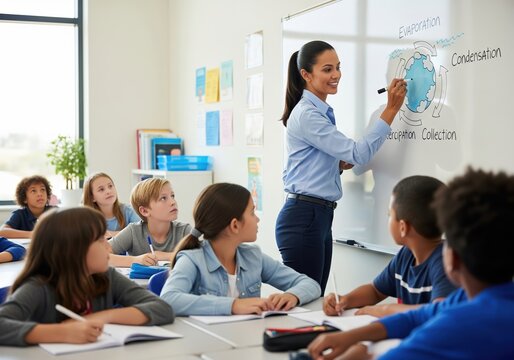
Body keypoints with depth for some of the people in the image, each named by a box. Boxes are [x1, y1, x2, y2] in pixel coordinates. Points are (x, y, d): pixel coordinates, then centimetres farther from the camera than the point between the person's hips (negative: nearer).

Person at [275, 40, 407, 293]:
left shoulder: (322, 112, 16)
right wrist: (391, 109, -17)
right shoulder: (306, 114, -14)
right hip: (302, 218, -10)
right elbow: (358, 153, -18)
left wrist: (340, 165, 4)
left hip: (319, 217, 10)